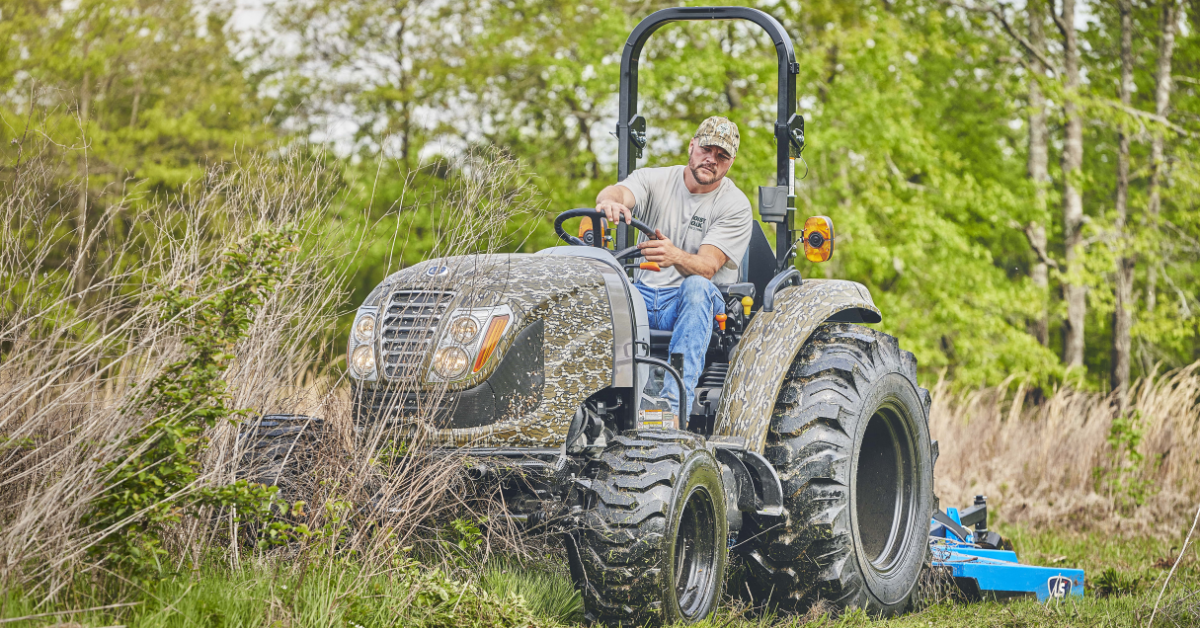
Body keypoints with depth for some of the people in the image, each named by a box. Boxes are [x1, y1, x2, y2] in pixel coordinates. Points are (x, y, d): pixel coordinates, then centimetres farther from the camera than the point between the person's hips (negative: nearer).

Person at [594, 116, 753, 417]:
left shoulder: (736, 205, -3)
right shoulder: (655, 180, 6)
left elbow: (707, 267, -18)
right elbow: (618, 192, -18)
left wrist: (675, 256, -42)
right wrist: (609, 200, -45)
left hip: (700, 304, -3)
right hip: (642, 297, 3)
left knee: (696, 286, -39)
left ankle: (676, 404, -51)